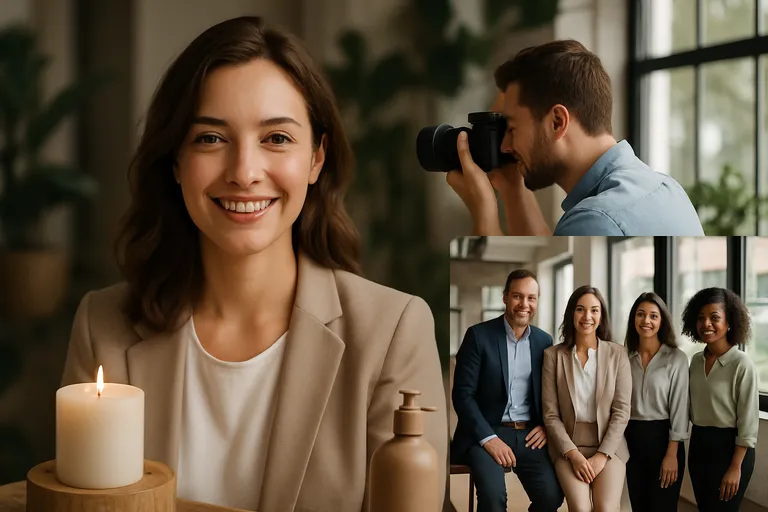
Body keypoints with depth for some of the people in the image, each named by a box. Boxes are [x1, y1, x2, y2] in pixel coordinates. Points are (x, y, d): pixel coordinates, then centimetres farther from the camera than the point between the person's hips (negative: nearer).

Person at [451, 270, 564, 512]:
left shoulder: (544, 341, 9)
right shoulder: (479, 335, -4)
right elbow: (463, 394, -8)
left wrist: (547, 426, -2)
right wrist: (488, 438, -18)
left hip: (529, 435, 4)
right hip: (486, 431, -3)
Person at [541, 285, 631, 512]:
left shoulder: (617, 353, 1)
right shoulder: (553, 355, 1)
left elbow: (622, 411, -2)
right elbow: (550, 414, -1)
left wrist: (601, 455, -11)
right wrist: (573, 454, -12)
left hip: (609, 445, 0)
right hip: (568, 445, 0)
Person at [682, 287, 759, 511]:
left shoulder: (742, 364, -15)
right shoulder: (696, 360, 5)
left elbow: (749, 422, -15)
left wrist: (736, 467, -16)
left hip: (729, 447, -6)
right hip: (698, 444, 6)